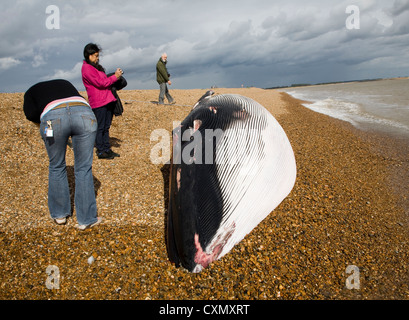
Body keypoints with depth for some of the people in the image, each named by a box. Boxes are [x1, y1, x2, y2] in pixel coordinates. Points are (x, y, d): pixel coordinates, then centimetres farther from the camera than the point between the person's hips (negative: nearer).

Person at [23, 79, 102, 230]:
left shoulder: (31, 92, 31)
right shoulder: (65, 83, 41)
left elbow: (31, 114, 10)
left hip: (53, 118, -1)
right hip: (85, 115, 2)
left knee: (56, 167, 19)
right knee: (83, 168, 10)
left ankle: (60, 214, 33)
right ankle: (86, 219, 16)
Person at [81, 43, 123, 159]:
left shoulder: (95, 67, 22)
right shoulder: (86, 68, -9)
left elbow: (104, 80, 23)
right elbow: (100, 83, -16)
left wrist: (116, 76, 8)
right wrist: (115, 76, -8)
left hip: (107, 101, 9)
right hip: (98, 103, -9)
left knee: (106, 127, 12)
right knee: (100, 128, -2)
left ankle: (107, 149, 19)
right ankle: (101, 151, 5)